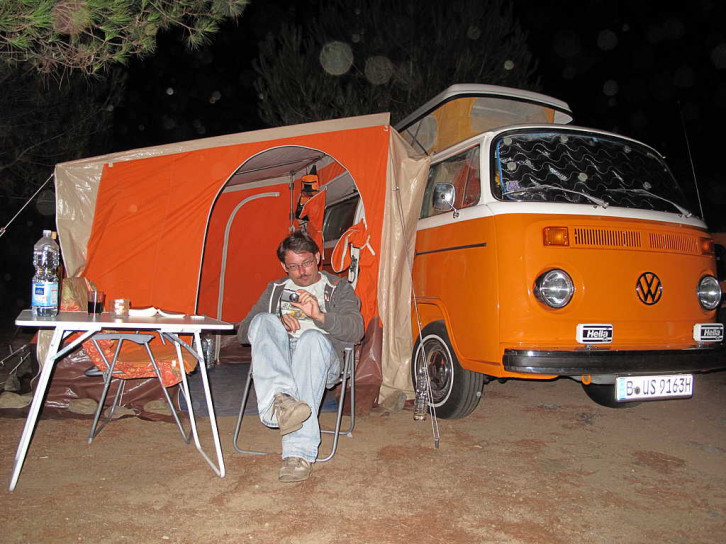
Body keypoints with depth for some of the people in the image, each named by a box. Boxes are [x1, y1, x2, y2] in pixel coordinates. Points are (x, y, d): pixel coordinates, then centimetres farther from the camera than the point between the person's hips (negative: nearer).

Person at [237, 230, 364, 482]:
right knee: (264, 321, -26)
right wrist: (278, 323, -2)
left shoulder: (339, 288, 18)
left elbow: (356, 331, 0)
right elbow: (243, 332, 18)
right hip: (277, 359, 3)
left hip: (322, 360, -2)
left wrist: (319, 315, -18)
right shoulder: (275, 289, 26)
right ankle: (280, 401, -53)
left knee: (312, 338, -37)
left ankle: (299, 453, -45)